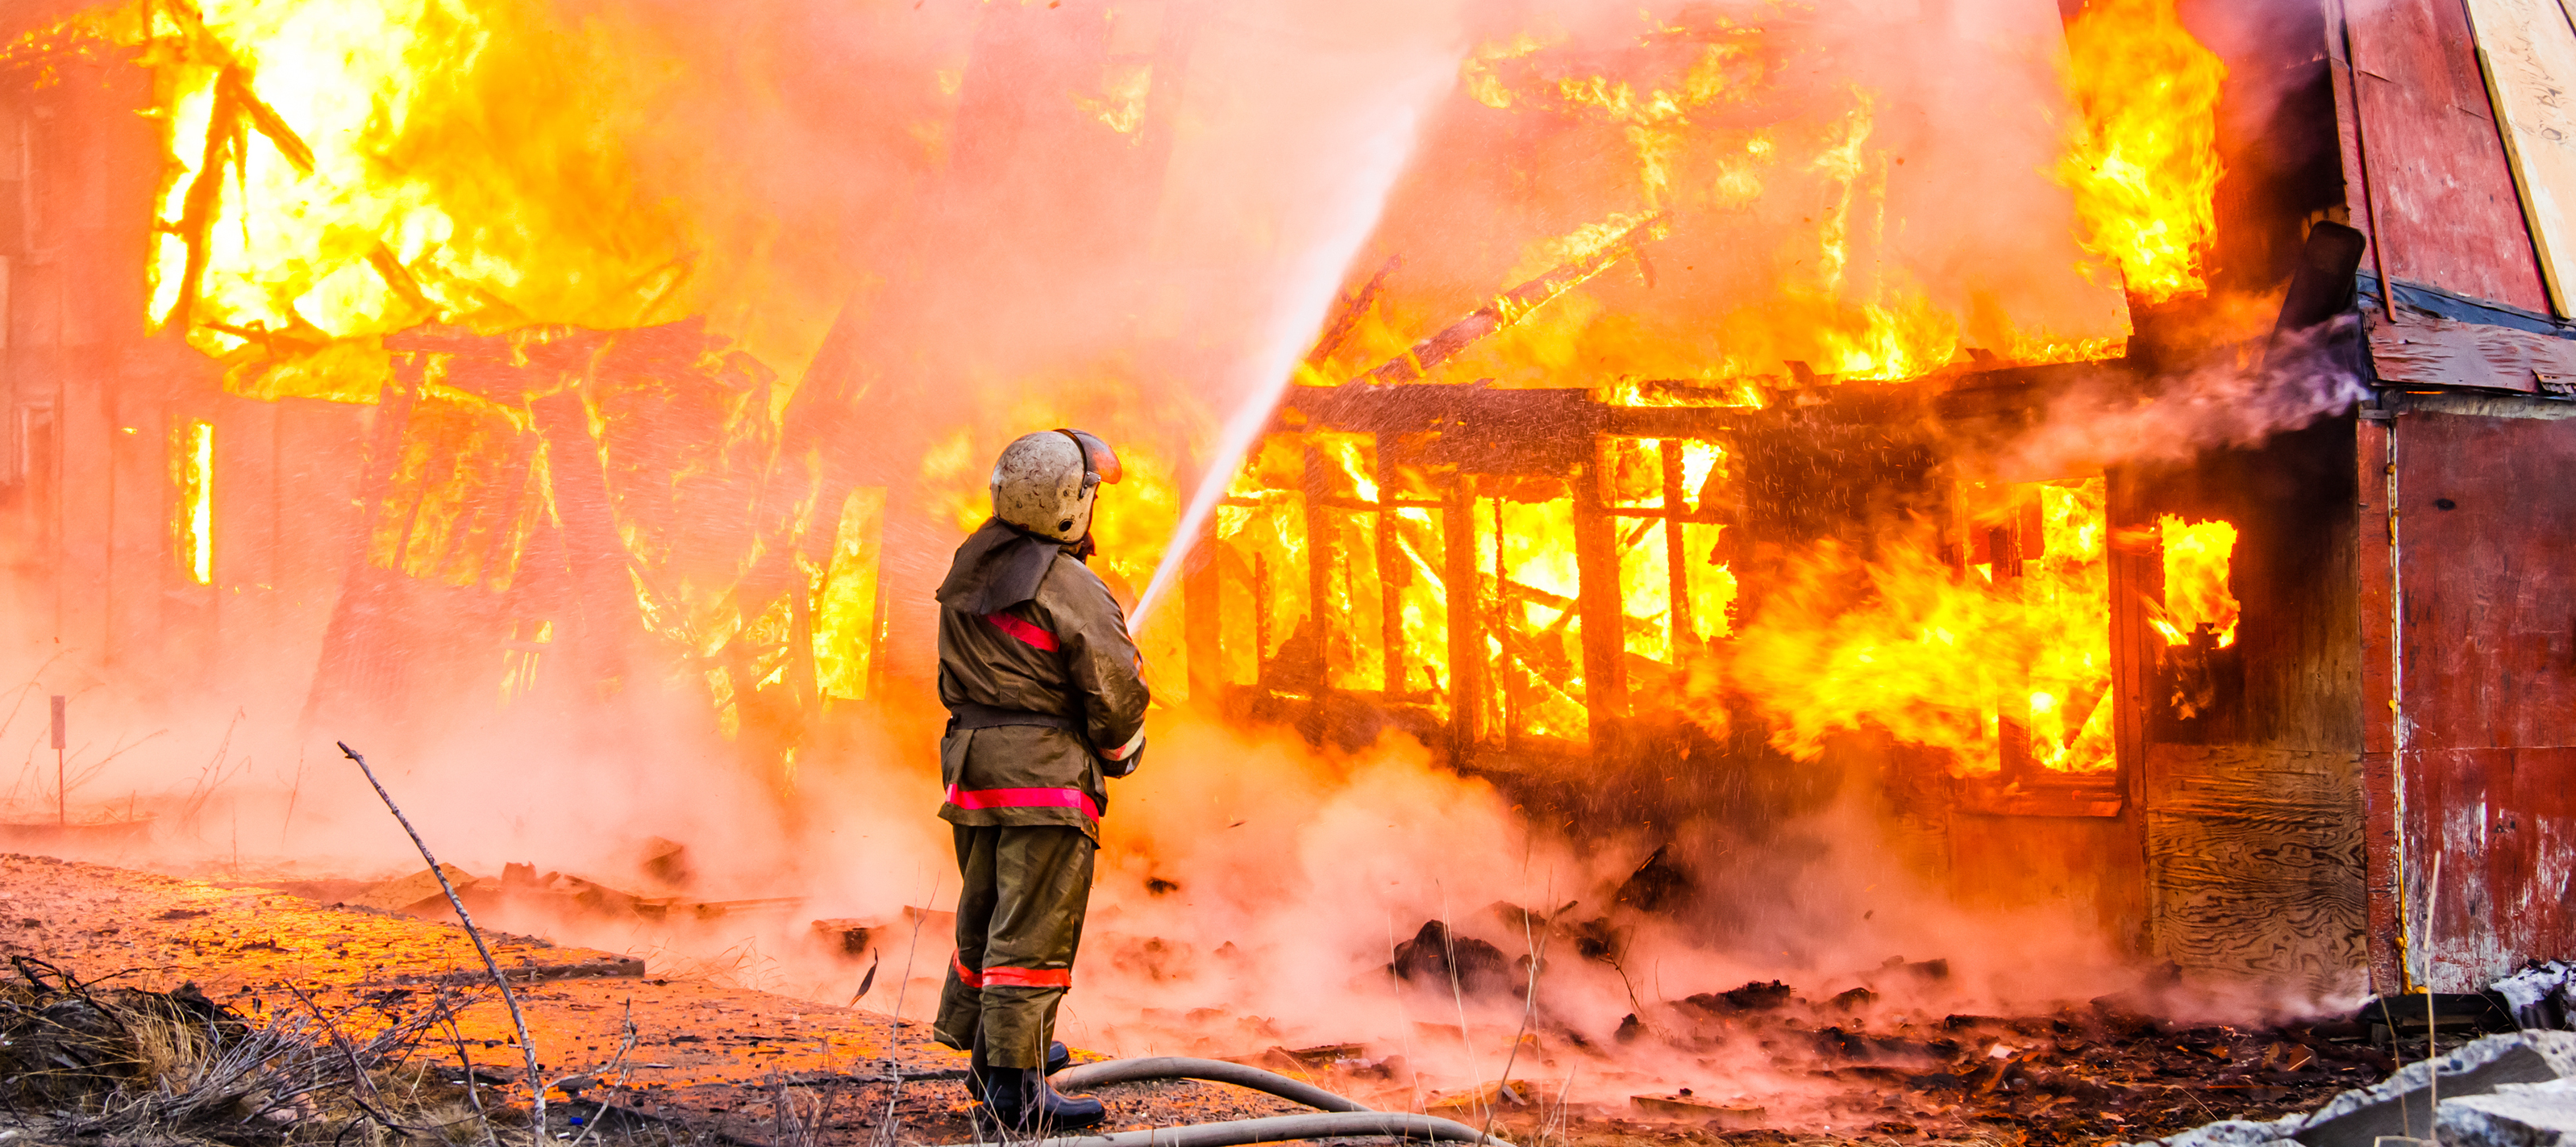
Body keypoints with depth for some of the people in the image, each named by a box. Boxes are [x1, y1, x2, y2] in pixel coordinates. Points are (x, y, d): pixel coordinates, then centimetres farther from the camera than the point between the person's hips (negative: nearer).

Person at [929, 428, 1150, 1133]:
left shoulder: (969, 572, 8)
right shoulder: (1072, 589, -15)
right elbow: (1116, 689, -13)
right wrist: (1118, 751, 6)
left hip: (972, 763, 8)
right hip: (1047, 771, -8)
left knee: (985, 915, 20)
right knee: (1034, 933, -4)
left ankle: (987, 1052, 33)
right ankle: (1014, 1088, -3)